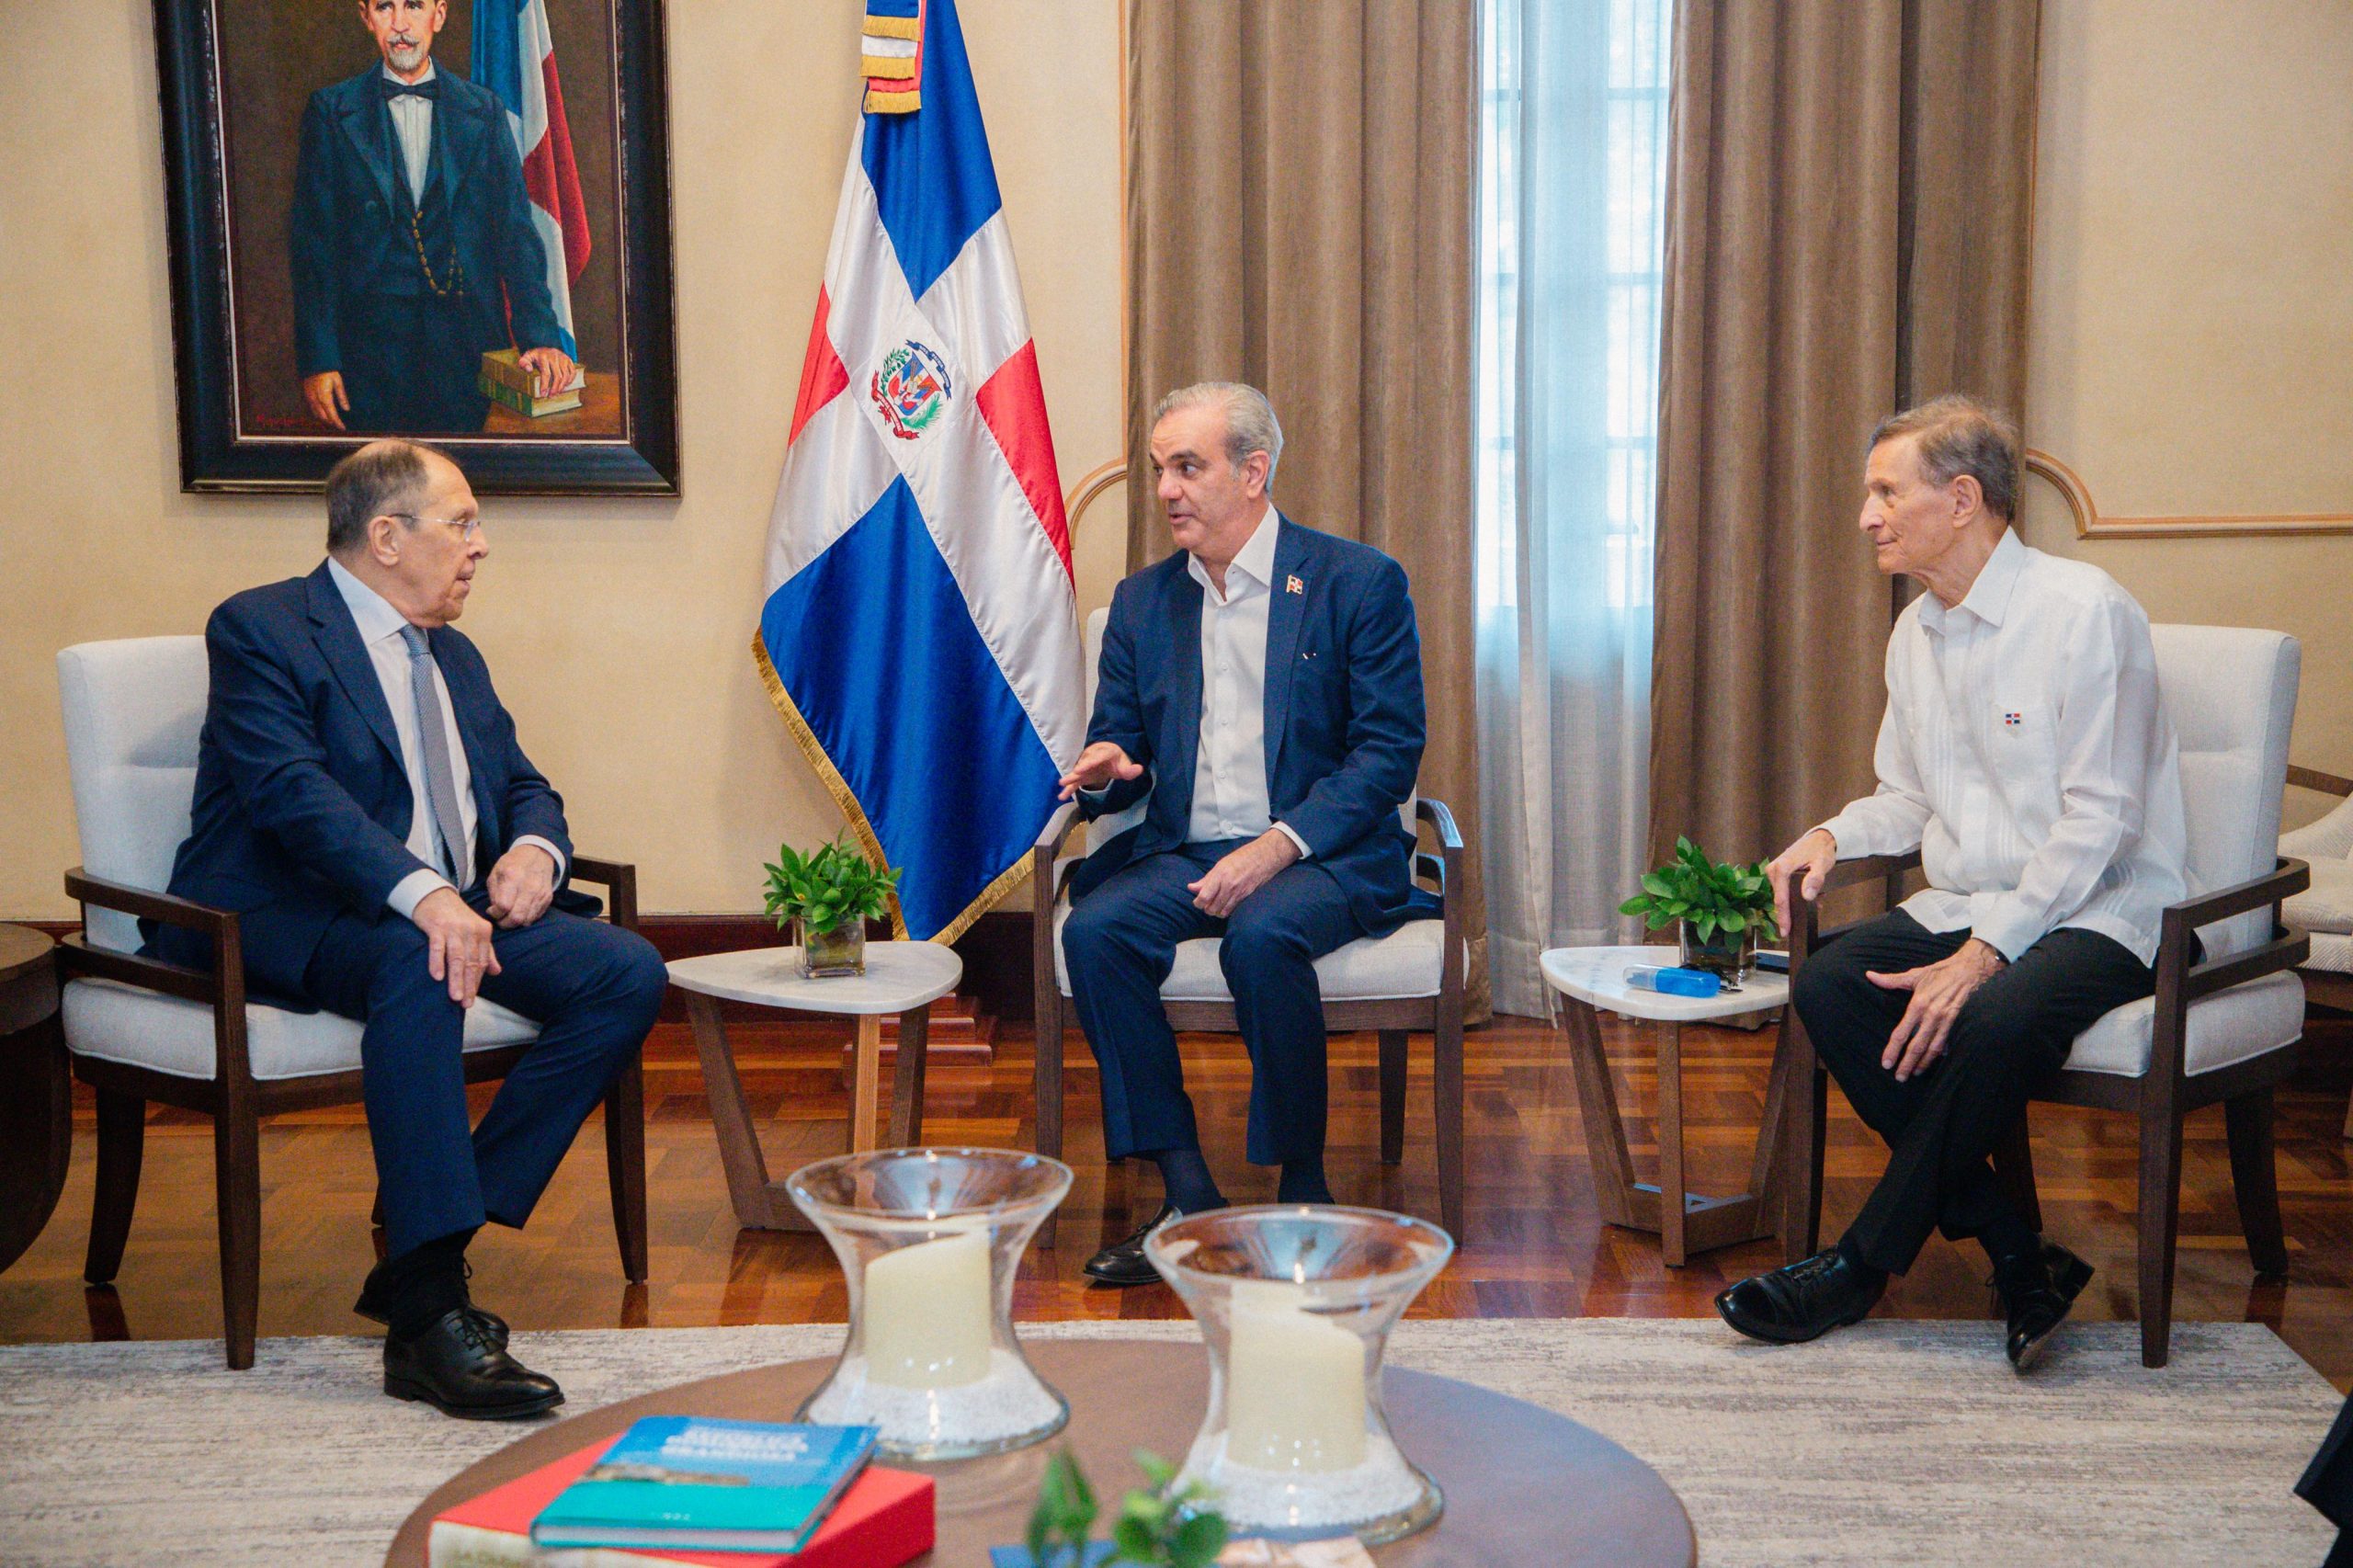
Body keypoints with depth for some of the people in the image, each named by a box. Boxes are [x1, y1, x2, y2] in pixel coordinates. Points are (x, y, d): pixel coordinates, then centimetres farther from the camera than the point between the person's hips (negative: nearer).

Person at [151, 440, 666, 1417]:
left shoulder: (453, 656, 22)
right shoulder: (260, 630, -3)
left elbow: (523, 785, 20)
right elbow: (294, 789, -19)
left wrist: (533, 848, -6)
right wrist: (419, 892, -36)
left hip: (454, 909, 7)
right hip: (284, 922, -7)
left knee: (628, 972, -15)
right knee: (416, 962, -39)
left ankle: (423, 1249, -16)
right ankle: (429, 1313, -39)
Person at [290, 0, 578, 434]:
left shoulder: (483, 110, 9)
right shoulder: (331, 111, 5)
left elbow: (516, 230, 5)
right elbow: (313, 241, 3)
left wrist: (539, 335, -8)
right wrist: (317, 360, -5)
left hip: (469, 345, 1)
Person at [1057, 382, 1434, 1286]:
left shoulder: (1359, 583, 0)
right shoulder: (1142, 601, 15)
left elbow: (1389, 752, -7)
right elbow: (1116, 749, 17)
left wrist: (1278, 846, -20)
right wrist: (1103, 772, -10)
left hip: (1322, 855, -4)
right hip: (1181, 852, 5)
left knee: (1261, 937, -35)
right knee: (1093, 931, -25)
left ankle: (1303, 1188, -16)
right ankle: (1187, 1197, -18)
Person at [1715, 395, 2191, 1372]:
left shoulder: (2084, 611, -12)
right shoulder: (1915, 634, 12)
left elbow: (2097, 819, -17)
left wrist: (1985, 954, -23)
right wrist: (1835, 835, -1)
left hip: (2096, 915, -7)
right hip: (1963, 906, 7)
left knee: (1999, 1019, -36)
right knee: (1826, 985, -20)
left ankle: (1866, 1263, -16)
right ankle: (2016, 1253, -16)